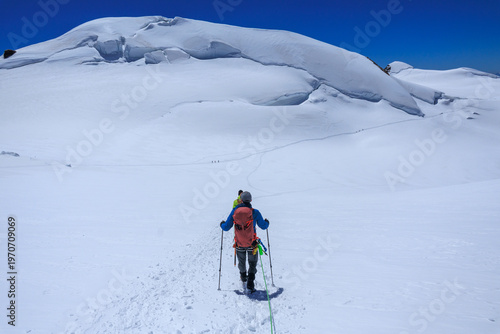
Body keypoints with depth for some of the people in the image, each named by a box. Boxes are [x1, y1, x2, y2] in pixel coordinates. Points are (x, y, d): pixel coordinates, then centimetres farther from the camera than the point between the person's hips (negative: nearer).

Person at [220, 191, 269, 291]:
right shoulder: (255, 212, -12)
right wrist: (267, 222, 23)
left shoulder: (234, 211, -8)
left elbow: (226, 227, -2)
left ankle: (243, 276, 51)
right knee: (252, 263, 16)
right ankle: (250, 282, 4)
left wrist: (222, 224, 21)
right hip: (252, 244, -2)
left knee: (241, 261, 27)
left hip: (239, 244, 2)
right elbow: (263, 226, 0)